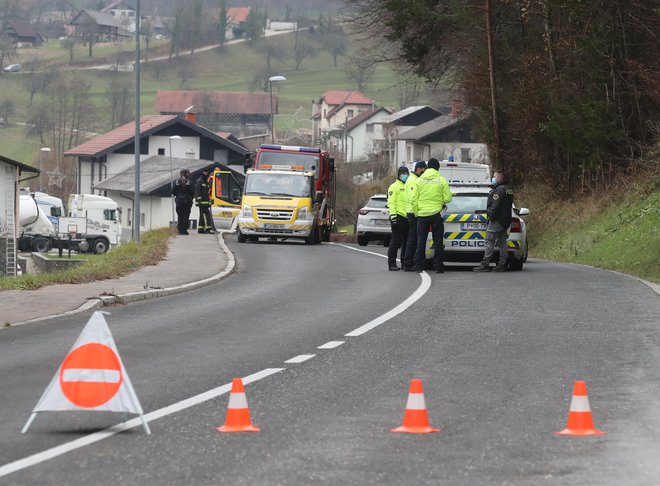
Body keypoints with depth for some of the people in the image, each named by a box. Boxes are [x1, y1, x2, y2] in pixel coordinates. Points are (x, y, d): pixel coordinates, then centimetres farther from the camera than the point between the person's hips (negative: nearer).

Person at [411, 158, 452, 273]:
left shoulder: (419, 181, 2)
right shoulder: (442, 180, -3)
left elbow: (414, 199, 0)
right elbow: (447, 198, -5)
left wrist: (416, 213, 9)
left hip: (422, 215, 2)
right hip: (436, 214, -2)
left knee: (421, 241, 8)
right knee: (438, 242, 5)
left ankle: (418, 265, 8)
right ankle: (438, 266, 3)